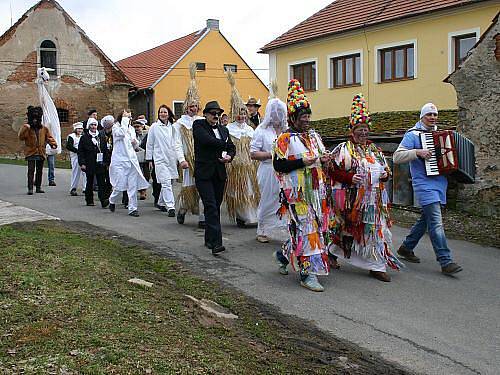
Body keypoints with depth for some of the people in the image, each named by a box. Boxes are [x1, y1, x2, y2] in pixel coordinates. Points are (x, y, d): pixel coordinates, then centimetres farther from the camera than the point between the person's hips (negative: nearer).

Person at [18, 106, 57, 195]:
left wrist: (53, 144, -9)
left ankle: (38, 187, 21)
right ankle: (30, 188, -10)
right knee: (31, 170, -11)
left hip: (41, 152, 4)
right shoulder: (26, 127, 0)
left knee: (39, 171, 11)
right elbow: (21, 137, -10)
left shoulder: (44, 129, 9)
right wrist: (26, 128, -24)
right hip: (31, 152, -4)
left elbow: (49, 137, 10)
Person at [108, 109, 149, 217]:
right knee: (120, 185, -6)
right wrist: (124, 119, -16)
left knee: (133, 185, -1)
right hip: (119, 160, -5)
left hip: (131, 159, 5)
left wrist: (135, 142, 2)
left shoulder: (131, 129, 17)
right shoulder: (116, 127, -1)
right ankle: (112, 201, 23)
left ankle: (132, 208, 4)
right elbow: (121, 133, -24)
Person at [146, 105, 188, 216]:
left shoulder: (173, 128, 5)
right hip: (160, 158, -3)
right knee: (166, 183, -12)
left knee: (166, 182, 12)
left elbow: (178, 145, -1)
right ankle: (170, 207, -14)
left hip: (172, 159, 3)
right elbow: (149, 144, 6)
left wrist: (181, 159, -12)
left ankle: (161, 203, 32)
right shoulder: (154, 127, 0)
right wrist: (149, 159, 5)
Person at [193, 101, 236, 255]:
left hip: (219, 174, 6)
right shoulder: (198, 125, -1)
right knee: (211, 206, -12)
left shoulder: (223, 129, 17)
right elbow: (206, 140, -18)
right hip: (204, 173, -5)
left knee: (216, 206, 8)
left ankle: (209, 239, 21)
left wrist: (229, 156, -3)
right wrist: (224, 144, -6)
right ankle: (215, 242, -17)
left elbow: (232, 147, 20)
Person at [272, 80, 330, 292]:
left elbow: (321, 156, 25)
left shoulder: (314, 136, 15)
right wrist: (303, 162, -19)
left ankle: (284, 254, 34)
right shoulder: (285, 139, -7)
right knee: (304, 229, -8)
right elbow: (278, 165, -13)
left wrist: (323, 159, 1)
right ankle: (307, 273, -1)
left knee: (314, 227, 12)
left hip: (315, 190, 7)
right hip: (296, 192, -7)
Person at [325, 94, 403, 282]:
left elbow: (385, 169, 23)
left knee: (376, 230, 2)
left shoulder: (375, 150, 14)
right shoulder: (343, 149, -4)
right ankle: (331, 253, 29)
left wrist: (385, 174, 0)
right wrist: (350, 178, -19)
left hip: (374, 199, 5)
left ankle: (377, 266, 6)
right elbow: (331, 170, -8)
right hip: (351, 199, -5)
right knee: (346, 229, 6)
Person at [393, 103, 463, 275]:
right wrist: (417, 152, -22)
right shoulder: (413, 135, -4)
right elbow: (397, 157, -11)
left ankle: (406, 248, 29)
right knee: (436, 222, -13)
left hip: (440, 182, 8)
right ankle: (446, 262, -14)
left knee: (426, 219, 14)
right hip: (424, 183, -8)